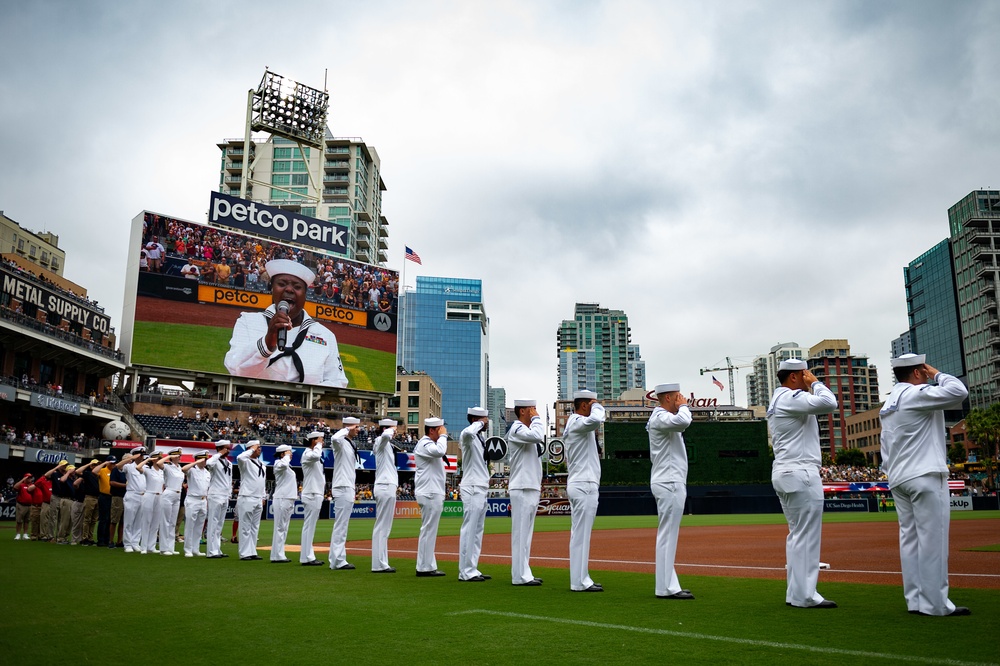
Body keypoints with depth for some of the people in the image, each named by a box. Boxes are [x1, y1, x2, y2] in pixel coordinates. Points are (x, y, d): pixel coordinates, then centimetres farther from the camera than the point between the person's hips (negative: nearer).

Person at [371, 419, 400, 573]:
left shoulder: (387, 444, 20)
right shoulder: (380, 441, -11)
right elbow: (385, 435, -30)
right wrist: (391, 429, -15)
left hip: (386, 487, 10)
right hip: (386, 487, -10)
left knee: (382, 526, 10)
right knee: (383, 527, -9)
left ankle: (380, 563, 15)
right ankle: (379, 564, -8)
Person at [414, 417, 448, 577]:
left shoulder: (426, 444, 20)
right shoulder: (425, 444, -13)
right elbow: (439, 451, -32)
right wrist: (443, 436, -20)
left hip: (432, 493, 11)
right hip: (430, 494, -11)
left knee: (429, 530, 13)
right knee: (428, 530, -8)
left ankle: (428, 566, 18)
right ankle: (424, 567, -4)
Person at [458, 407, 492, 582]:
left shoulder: (482, 436, 16)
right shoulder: (467, 436, -11)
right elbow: (468, 432, -38)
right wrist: (480, 423, -21)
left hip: (482, 489, 10)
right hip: (472, 489, -10)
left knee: (477, 531, 13)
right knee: (469, 530, -8)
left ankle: (472, 570, 19)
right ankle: (466, 572, -4)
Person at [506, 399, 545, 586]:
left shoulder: (526, 430, 20)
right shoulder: (516, 429, -10)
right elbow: (538, 436, -30)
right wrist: (536, 418, -13)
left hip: (532, 488, 10)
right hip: (521, 489, -10)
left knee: (526, 533, 12)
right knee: (520, 532, -7)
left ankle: (523, 573, 18)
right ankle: (520, 576, -5)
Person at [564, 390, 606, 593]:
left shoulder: (573, 423, 19)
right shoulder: (577, 422, -13)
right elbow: (596, 420, -34)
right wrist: (597, 406, -14)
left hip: (578, 485, 11)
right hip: (584, 486, -11)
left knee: (579, 533, 12)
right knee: (581, 534, -7)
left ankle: (580, 578, 18)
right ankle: (580, 582, -4)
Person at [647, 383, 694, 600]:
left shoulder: (661, 417, 19)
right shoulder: (660, 417, -14)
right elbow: (682, 421, -34)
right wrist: (684, 406, -15)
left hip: (669, 482, 11)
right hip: (669, 484, -11)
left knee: (668, 535, 12)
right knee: (668, 535, -8)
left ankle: (668, 584, 18)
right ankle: (666, 588, -6)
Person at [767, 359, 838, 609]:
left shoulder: (775, 402, 20)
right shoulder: (791, 397, -12)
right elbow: (829, 403, -23)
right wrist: (815, 383, -9)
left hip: (783, 474, 11)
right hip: (801, 474, -11)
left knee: (797, 534, 14)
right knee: (807, 535, -6)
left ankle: (795, 592, 18)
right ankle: (804, 595, -3)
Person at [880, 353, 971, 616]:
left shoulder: (888, 404, 18)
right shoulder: (916, 394, -9)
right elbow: (958, 392, -18)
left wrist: (892, 475, 18)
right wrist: (937, 374, -2)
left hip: (898, 479, 9)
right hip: (926, 476, -9)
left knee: (910, 539, 8)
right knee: (933, 540, -6)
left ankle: (915, 600, 10)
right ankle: (935, 603, -4)